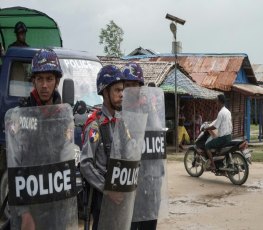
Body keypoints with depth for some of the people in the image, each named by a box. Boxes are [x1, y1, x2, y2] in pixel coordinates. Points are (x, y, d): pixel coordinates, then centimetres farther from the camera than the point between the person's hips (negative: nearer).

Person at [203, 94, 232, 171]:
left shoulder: (221, 113, -17)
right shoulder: (228, 112, 13)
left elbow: (215, 126, -20)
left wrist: (205, 129, -6)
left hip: (223, 137, -10)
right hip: (229, 136, 10)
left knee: (207, 146, -6)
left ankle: (213, 165, -13)